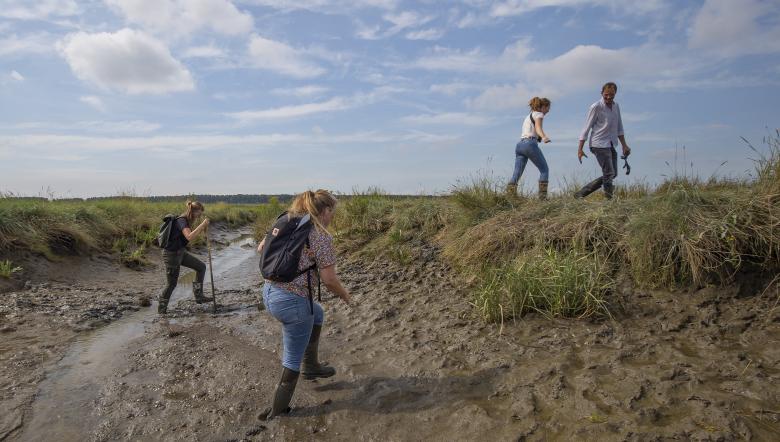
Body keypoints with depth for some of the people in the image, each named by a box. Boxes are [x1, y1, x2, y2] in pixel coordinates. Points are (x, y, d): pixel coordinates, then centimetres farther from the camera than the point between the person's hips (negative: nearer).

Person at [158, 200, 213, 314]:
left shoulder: (186, 220, 5)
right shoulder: (181, 221, -23)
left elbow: (191, 235, 17)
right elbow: (189, 237, -38)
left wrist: (201, 229, 2)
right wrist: (202, 225, -32)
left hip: (180, 252, 9)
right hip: (171, 255, -9)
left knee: (201, 267, 7)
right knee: (172, 284, 4)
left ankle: (199, 296, 12)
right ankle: (161, 308, 25)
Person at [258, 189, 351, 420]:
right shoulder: (321, 236, -15)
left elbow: (261, 249, 14)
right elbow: (329, 279, -15)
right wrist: (345, 295, 3)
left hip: (268, 292, 8)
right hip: (292, 301, -8)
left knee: (317, 314, 32)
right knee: (293, 360, 11)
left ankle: (310, 365, 40)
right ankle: (278, 410, 25)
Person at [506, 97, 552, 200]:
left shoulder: (529, 116, 30)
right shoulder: (538, 114, 5)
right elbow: (538, 128, -15)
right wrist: (544, 137, -34)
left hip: (520, 145, 8)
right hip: (530, 144, -8)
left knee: (516, 174, -3)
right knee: (544, 170, 4)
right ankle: (542, 196, -4)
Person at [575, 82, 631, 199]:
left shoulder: (616, 106, 13)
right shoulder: (596, 107, -9)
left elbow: (619, 128, 20)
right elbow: (586, 128, -9)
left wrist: (624, 145, 15)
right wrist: (580, 149, -12)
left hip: (611, 145, 8)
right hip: (599, 145, -8)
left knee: (612, 174, 10)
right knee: (609, 174, -13)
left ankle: (581, 194, 12)